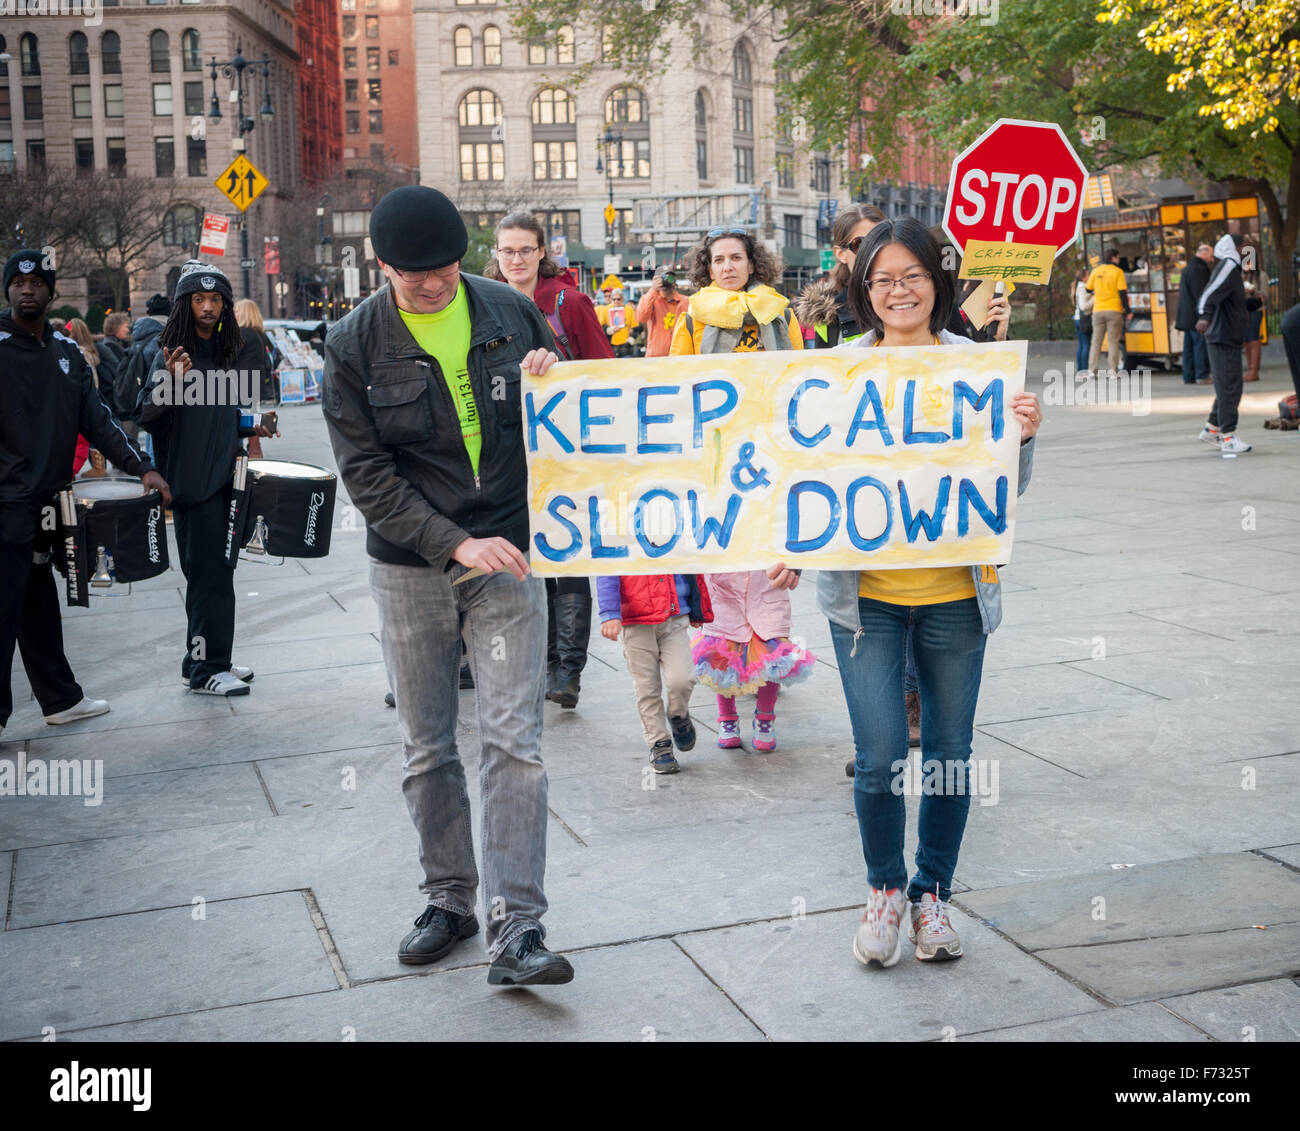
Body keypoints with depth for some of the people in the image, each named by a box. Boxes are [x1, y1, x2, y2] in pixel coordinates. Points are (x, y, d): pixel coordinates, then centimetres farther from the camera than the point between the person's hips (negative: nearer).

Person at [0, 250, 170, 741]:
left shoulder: (67, 352, 13)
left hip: (48, 499, 6)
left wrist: (140, 467, 2)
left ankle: (62, 699, 21)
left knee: (40, 605, 14)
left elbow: (97, 419, 11)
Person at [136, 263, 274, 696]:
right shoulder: (171, 354, -7)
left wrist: (250, 429, 10)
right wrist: (171, 383, -31)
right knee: (210, 572, -8)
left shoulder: (228, 353, 14)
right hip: (192, 479, -7)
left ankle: (202, 659, 21)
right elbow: (148, 416, -14)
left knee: (215, 570, 12)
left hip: (226, 477, 7)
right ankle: (206, 670, -2)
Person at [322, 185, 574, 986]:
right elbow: (366, 472, -7)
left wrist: (551, 387, -12)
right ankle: (450, 898, 27)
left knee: (513, 738, -6)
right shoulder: (354, 346, -4)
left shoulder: (511, 311, 1)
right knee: (427, 749, 10)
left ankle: (517, 928, -3)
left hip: (507, 557, 0)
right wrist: (453, 542, -17)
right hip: (412, 566, 1)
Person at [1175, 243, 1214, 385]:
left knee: (1189, 345, 9)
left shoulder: (1188, 268, 21)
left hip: (1187, 316, 10)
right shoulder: (1198, 269, -12)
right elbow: (1200, 293, -18)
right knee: (1201, 344, -8)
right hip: (1196, 314, -10)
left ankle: (1188, 377, 9)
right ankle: (1202, 376, -10)